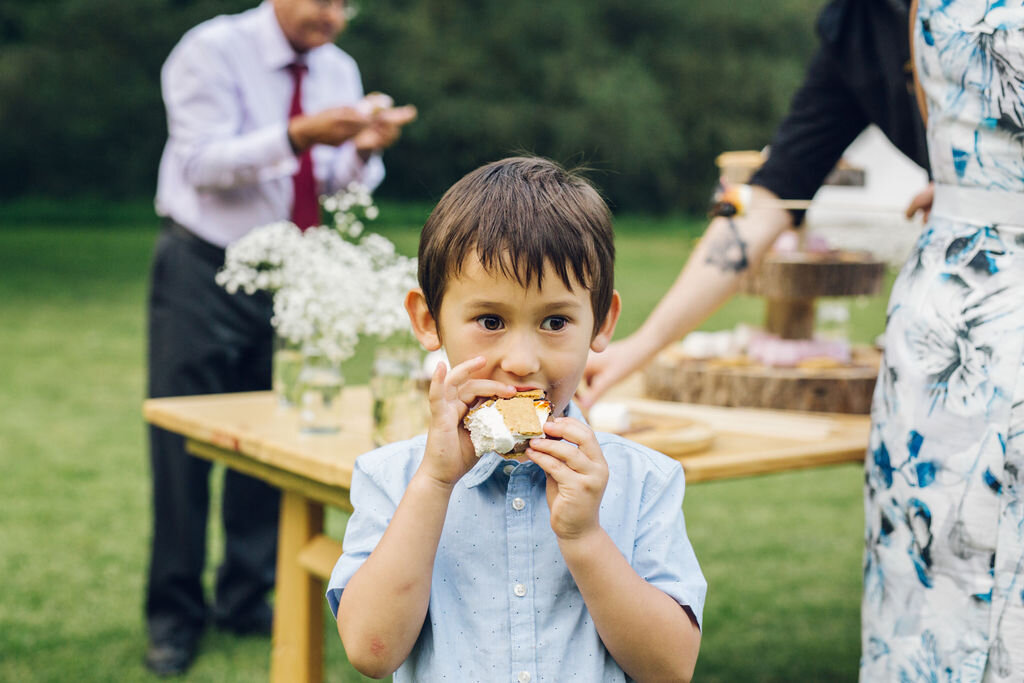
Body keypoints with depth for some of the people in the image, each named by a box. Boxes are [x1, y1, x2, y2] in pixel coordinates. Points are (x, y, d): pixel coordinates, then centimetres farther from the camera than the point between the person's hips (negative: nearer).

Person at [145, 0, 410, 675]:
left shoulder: (338, 69, 5)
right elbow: (202, 164, -22)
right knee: (184, 444, -1)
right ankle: (174, 614, 12)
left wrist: (363, 151, -18)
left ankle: (247, 597, 22)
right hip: (205, 272, -5)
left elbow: (339, 182, 4)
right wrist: (298, 134, -34)